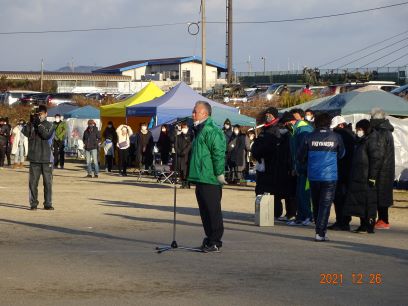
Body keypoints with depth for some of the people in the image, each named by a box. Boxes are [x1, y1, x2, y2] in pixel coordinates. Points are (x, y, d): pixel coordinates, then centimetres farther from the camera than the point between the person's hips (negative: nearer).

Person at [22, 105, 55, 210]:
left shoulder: (49, 125, 3)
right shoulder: (31, 125, 7)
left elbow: (47, 135, -15)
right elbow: (25, 132, -11)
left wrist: (39, 124, -14)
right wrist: (31, 122, -17)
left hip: (46, 158, -1)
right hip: (34, 158, 1)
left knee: (48, 182, 3)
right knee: (33, 182, 0)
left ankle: (48, 204, 9)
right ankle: (33, 204, 7)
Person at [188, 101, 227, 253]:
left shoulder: (211, 130, -15)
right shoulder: (200, 130, 19)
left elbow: (219, 153, -20)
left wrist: (219, 173, -20)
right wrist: (193, 174, 25)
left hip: (210, 179, -10)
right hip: (200, 178, 10)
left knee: (212, 210, -5)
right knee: (205, 211, 14)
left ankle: (215, 242, -2)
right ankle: (210, 239, 21)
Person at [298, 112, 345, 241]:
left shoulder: (309, 137, -4)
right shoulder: (336, 138, -6)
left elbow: (300, 156, 4)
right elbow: (341, 154, 10)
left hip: (313, 176, 2)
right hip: (330, 176, -2)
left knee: (316, 204, 15)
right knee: (325, 204, -1)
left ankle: (321, 230, 22)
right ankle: (320, 232, -8)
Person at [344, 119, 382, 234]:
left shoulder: (371, 141, -10)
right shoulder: (361, 141, 18)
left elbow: (376, 160, -16)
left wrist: (372, 177, -19)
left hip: (366, 179, -9)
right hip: (358, 178, 9)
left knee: (368, 202, -6)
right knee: (361, 202, 10)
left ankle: (369, 226, -4)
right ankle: (364, 225, 16)